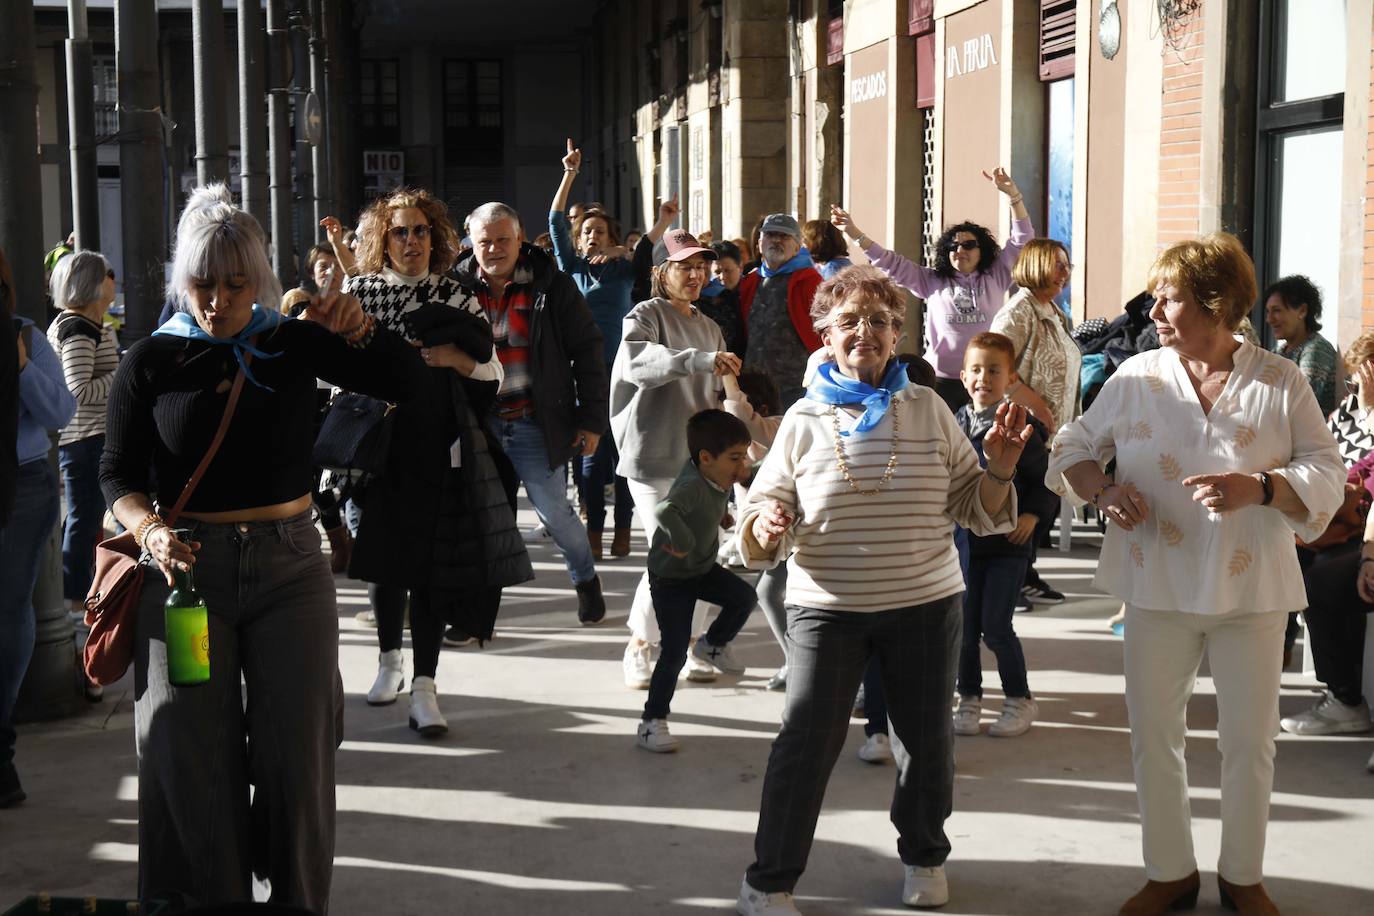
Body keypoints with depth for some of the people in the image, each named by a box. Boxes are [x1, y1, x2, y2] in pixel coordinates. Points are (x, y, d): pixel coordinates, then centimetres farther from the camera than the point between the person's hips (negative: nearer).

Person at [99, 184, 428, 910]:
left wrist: (359, 330, -20)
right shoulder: (150, 362, 0)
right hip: (186, 568, 0)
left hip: (289, 562, 1)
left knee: (298, 753, 5)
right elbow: (118, 472, 0)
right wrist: (150, 531, -21)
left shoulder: (293, 344, 2)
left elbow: (405, 380, -1)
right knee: (191, 759, 4)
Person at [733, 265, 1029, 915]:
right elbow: (762, 511, 2)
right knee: (806, 742, -4)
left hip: (925, 605, 2)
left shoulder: (928, 409, 3)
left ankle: (924, 858, 35)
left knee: (926, 739, 11)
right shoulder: (804, 419, 1)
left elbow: (976, 511, 7)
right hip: (826, 609, -1)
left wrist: (999, 468, -12)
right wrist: (766, 526, -20)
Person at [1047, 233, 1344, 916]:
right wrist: (1102, 490, -12)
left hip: (1250, 588, -1)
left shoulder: (1281, 382, -3)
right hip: (1158, 584, 1)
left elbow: (1326, 475, -4)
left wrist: (1257, 489, -22)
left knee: (1250, 739, 7)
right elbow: (1075, 445, 8)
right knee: (1153, 733, 7)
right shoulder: (1137, 378, 0)